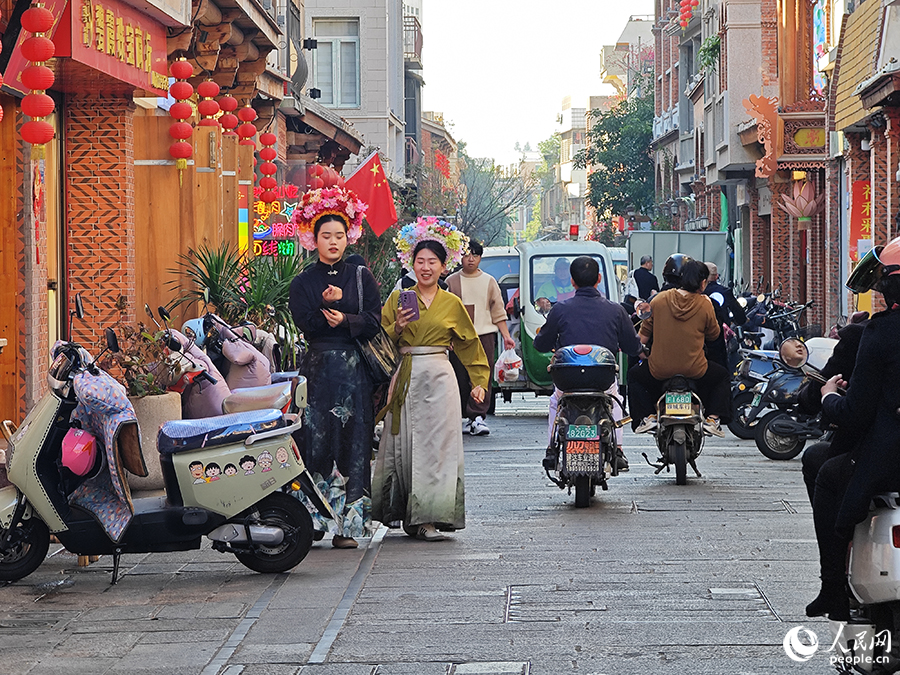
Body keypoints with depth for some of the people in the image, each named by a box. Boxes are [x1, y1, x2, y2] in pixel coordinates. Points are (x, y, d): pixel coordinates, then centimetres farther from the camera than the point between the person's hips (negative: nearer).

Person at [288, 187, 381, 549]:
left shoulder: (361, 277, 10)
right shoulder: (302, 282, 9)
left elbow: (373, 321, -2)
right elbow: (306, 323, -5)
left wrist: (344, 320, -17)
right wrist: (331, 306, -16)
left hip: (354, 369, 0)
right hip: (318, 369, 0)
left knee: (352, 443, -3)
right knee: (315, 440, -7)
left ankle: (347, 524, -3)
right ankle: (310, 519, -6)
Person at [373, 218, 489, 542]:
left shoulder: (452, 303, 8)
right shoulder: (398, 299, 7)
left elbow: (470, 345, 16)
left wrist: (479, 382, 12)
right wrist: (397, 327, -11)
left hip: (439, 380, 0)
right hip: (405, 379, 1)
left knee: (436, 445, -6)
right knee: (403, 445, 0)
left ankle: (428, 518, -8)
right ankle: (410, 514, 11)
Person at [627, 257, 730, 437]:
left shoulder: (659, 299, -3)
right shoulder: (705, 304, -8)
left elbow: (643, 336, 4)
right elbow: (714, 334, 7)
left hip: (659, 370, 0)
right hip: (694, 371, 0)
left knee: (635, 375, 30)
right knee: (722, 376, 29)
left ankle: (647, 416, 12)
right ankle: (713, 418, 13)